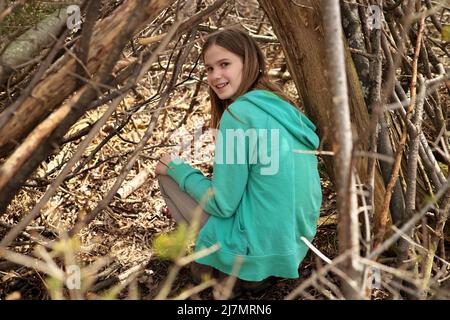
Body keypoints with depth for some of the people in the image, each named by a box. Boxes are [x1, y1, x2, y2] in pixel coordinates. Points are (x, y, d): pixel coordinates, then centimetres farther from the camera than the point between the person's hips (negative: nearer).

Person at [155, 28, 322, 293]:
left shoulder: (238, 113, -17)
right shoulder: (285, 107, 8)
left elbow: (223, 204, -13)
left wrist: (178, 169, 1)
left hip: (257, 252, -8)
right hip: (296, 247, 8)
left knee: (169, 178, 7)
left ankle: (218, 264, 9)